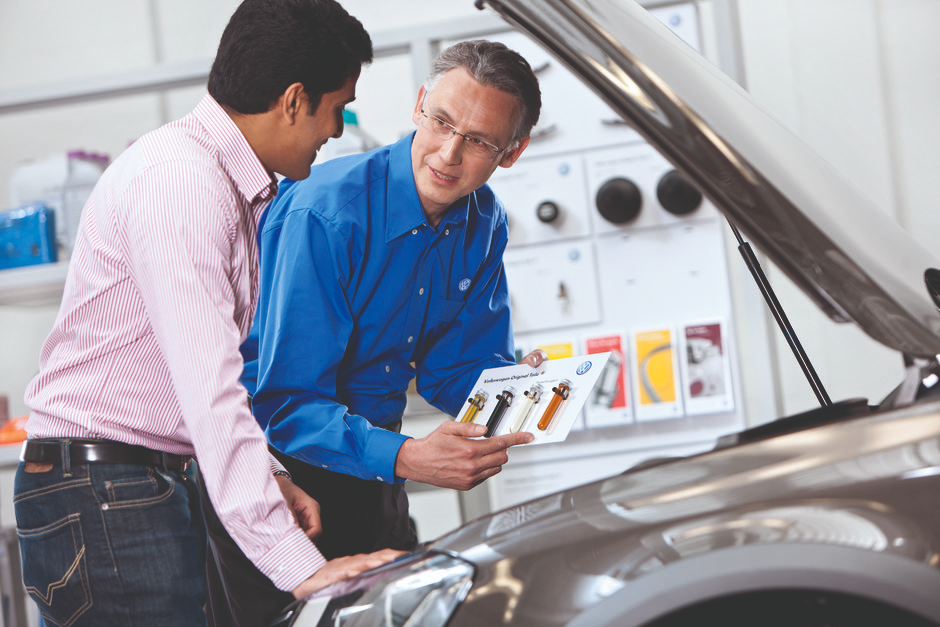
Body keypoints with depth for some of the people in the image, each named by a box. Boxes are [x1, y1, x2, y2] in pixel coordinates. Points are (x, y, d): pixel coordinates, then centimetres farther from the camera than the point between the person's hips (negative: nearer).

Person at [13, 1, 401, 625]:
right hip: (99, 499, -9)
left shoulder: (233, 187, 15)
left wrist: (265, 475, 9)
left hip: (158, 488, 9)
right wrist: (299, 567, -31)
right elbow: (209, 391, -27)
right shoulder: (179, 178, -18)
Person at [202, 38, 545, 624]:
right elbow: (286, 403, -30)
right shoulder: (322, 214, -27)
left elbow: (451, 370, 3)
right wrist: (405, 458, -43)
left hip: (370, 463, 7)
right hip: (278, 461, -6)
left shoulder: (484, 224, -4)